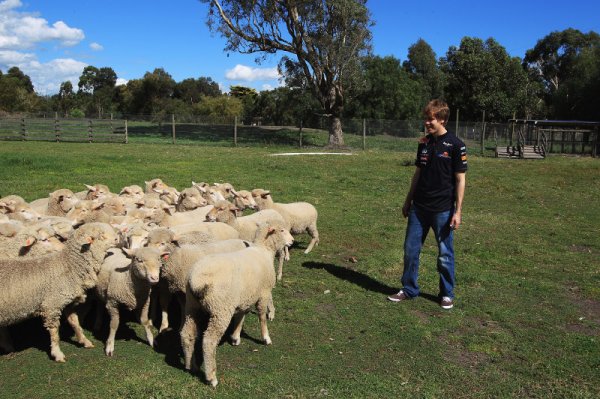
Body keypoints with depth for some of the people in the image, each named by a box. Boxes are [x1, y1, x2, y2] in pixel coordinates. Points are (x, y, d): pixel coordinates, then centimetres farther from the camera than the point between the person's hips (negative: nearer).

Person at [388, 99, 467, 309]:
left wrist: (458, 211, -12)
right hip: (419, 207, 5)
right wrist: (408, 201, 15)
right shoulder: (424, 143, 7)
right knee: (410, 249, 9)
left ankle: (447, 294, 23)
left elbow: (460, 179, -9)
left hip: (443, 210, -5)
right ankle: (409, 289, 23)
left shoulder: (455, 145, -9)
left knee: (445, 254, 7)